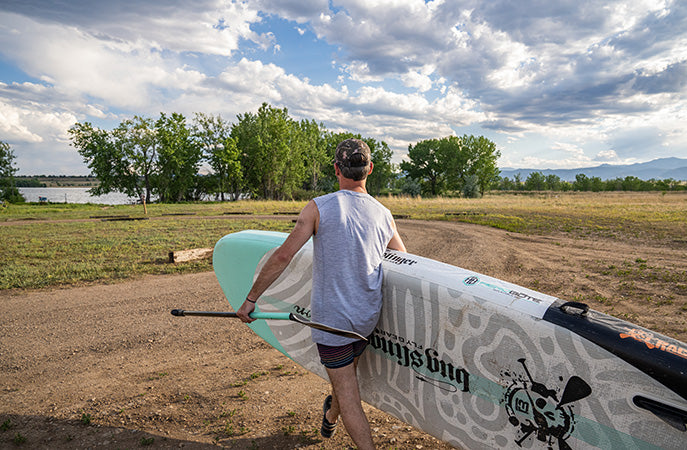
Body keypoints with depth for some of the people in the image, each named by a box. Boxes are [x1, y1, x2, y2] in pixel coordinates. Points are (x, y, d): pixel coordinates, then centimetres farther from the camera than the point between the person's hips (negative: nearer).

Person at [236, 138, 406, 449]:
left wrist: (251, 299, -6)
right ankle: (330, 418, 57)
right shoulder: (384, 216, 0)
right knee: (349, 371, 30)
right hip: (368, 318, 6)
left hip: (331, 317, -6)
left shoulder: (319, 207, -14)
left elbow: (283, 256, -15)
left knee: (349, 398, 6)